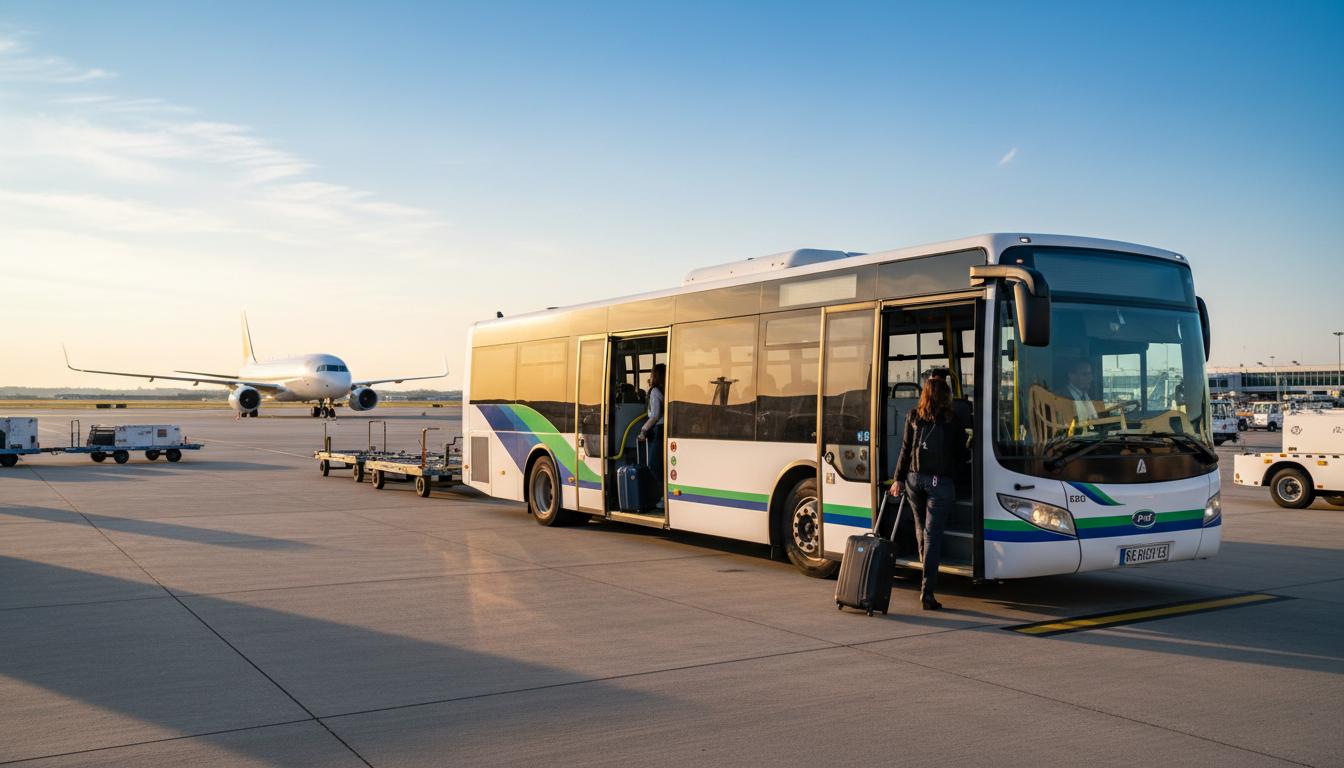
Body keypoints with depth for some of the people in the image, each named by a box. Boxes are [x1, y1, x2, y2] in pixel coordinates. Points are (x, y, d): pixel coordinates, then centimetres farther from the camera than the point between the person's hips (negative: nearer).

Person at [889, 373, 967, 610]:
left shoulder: (914, 417, 2)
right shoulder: (954, 422, -2)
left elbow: (906, 450, 2)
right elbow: (961, 456, 4)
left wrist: (899, 479, 5)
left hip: (914, 478, 2)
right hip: (941, 482, -2)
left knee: (921, 528, 20)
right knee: (933, 534, -4)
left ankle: (927, 570, 39)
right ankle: (927, 590, -9)